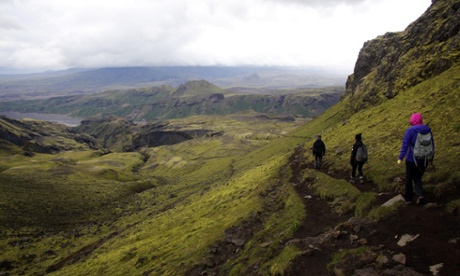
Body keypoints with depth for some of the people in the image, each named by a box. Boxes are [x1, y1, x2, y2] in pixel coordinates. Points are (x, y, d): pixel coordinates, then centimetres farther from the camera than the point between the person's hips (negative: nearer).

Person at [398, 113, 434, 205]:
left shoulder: (410, 130, -15)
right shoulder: (428, 130, 0)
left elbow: (405, 144, -18)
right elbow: (432, 144, 8)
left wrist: (400, 158, -15)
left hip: (412, 159, -4)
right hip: (424, 160, 4)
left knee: (409, 178, 14)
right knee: (417, 177, 20)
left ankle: (408, 197, 24)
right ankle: (420, 194, -1)